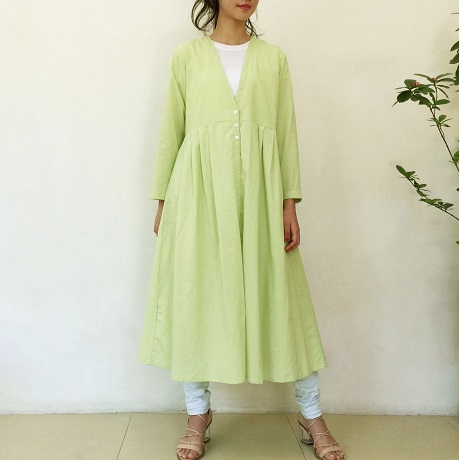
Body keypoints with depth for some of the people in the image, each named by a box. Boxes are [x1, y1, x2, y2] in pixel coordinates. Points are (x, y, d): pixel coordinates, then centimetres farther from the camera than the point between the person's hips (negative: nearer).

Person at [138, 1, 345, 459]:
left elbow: (287, 133, 8)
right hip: (200, 189, 0)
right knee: (196, 294, 2)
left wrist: (290, 204, 0)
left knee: (280, 295, 2)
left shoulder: (273, 57, 12)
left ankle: (311, 415, 16)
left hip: (258, 189, 1)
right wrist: (162, 202, 5)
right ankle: (198, 413, 19)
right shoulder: (187, 55, 9)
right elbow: (170, 132, 9)